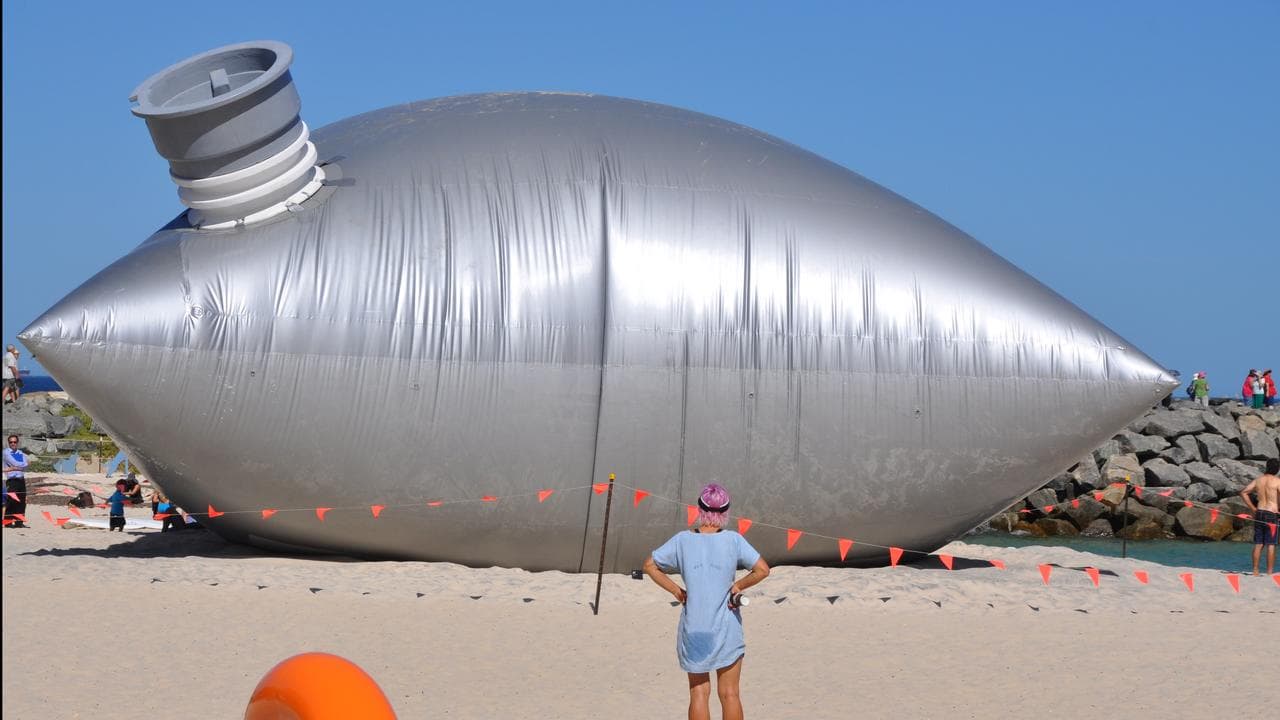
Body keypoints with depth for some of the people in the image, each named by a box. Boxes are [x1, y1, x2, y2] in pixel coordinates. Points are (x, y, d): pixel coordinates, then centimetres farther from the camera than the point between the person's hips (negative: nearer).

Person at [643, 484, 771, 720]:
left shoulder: (682, 540, -3)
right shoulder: (734, 540, -8)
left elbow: (650, 566, 4)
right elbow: (763, 570, -11)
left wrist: (677, 591, 5)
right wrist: (738, 585, 2)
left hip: (693, 628, 1)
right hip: (727, 629, -1)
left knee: (699, 693, 10)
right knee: (729, 694, 6)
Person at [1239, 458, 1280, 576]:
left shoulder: (1258, 480, 8)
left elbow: (1243, 492, 12)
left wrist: (1253, 508, 14)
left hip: (1259, 513, 5)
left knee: (1258, 544, 9)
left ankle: (1255, 571, 10)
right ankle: (1270, 572, -3)